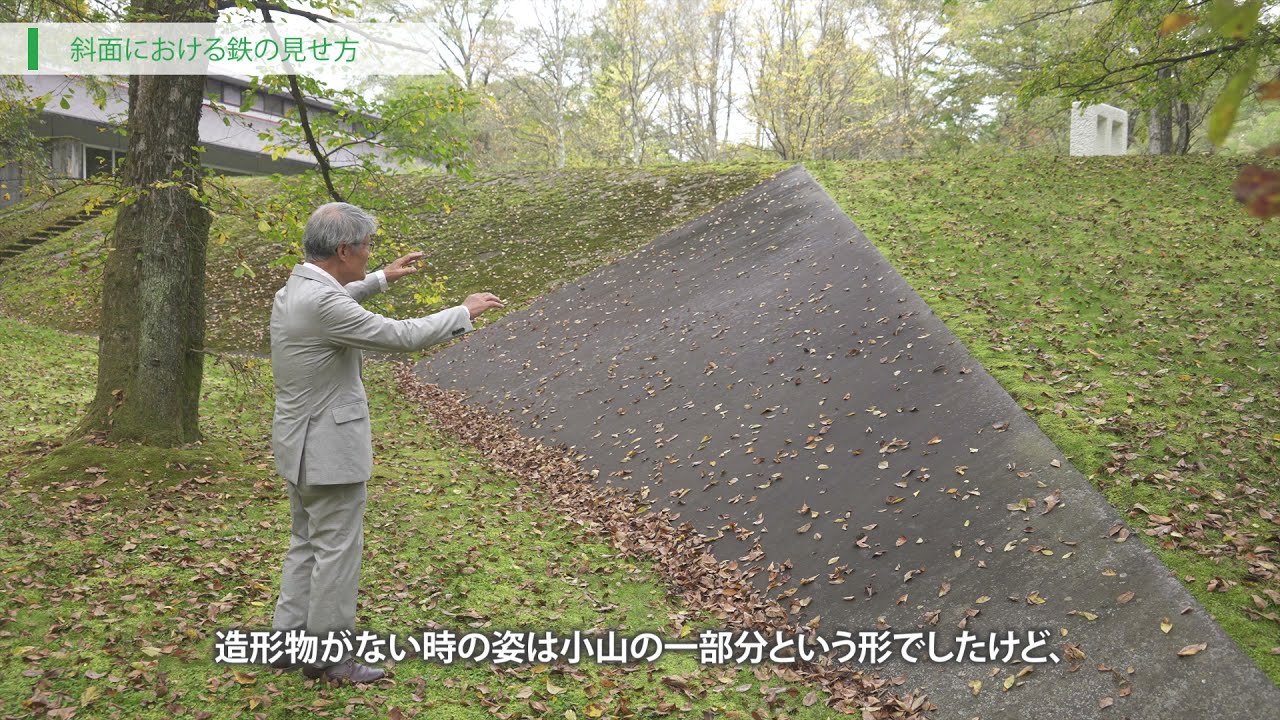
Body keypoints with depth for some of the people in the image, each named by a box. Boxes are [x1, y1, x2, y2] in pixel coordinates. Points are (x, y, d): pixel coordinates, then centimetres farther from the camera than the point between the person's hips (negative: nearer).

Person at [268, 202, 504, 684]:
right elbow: (401, 337, -22)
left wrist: (382, 279, 32)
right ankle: (329, 659, 16)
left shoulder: (294, 290, 5)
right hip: (329, 450, -10)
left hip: (301, 446, 10)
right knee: (337, 553, 3)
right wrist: (465, 312, -10)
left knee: (307, 544, 21)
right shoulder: (321, 304, -25)